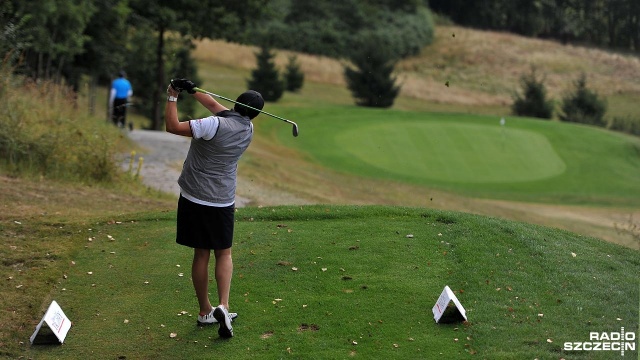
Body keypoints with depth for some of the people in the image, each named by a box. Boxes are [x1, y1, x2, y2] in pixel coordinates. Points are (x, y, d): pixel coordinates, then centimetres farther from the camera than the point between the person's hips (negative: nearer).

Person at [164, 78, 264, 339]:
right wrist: (192, 90, 10)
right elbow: (215, 105, 13)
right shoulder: (248, 130, 1)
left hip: (194, 198, -2)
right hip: (222, 202, 2)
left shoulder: (216, 124, -17)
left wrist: (172, 96, -9)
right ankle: (223, 306, -8)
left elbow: (173, 127, -18)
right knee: (224, 253, 13)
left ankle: (205, 312, 18)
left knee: (201, 254, 8)